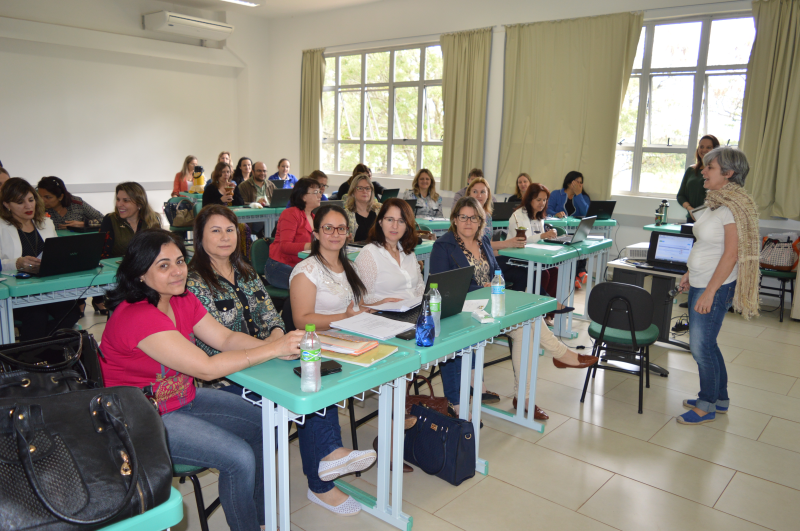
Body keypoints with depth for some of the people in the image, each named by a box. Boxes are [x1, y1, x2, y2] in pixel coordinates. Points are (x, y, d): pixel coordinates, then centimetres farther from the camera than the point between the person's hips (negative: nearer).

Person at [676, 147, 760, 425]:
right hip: (700, 283, 9)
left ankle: (707, 406, 18)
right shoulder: (716, 202, 10)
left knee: (701, 346, 1)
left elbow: (731, 254, -21)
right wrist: (691, 274, 20)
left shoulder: (734, 207, -19)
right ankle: (720, 399, 33)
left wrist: (709, 292, -22)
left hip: (715, 287, -9)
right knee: (705, 344, 17)